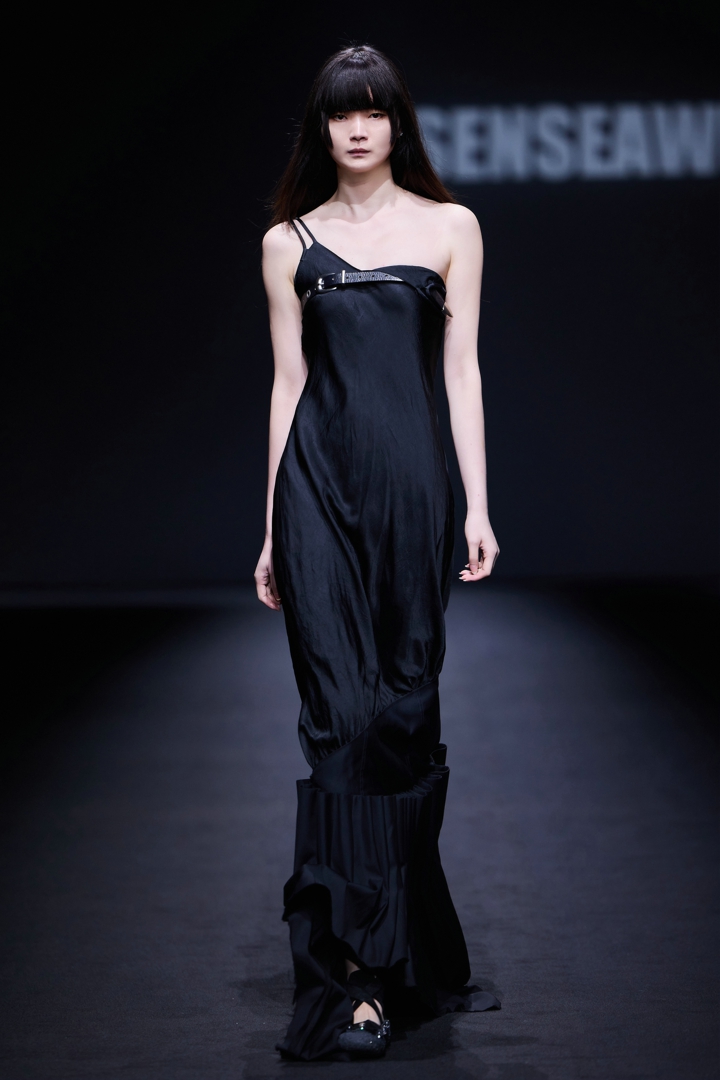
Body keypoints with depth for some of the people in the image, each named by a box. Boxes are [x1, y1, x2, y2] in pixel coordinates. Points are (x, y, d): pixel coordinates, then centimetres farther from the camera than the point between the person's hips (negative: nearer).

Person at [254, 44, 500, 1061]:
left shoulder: (449, 226, 9)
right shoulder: (289, 242, 9)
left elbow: (461, 368, 5)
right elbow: (288, 381, 9)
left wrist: (479, 504, -1)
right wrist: (273, 528, 8)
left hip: (413, 482, 1)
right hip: (321, 483, 0)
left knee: (405, 710, 4)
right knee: (342, 715, -6)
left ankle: (399, 939, 19)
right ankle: (355, 963, -2)